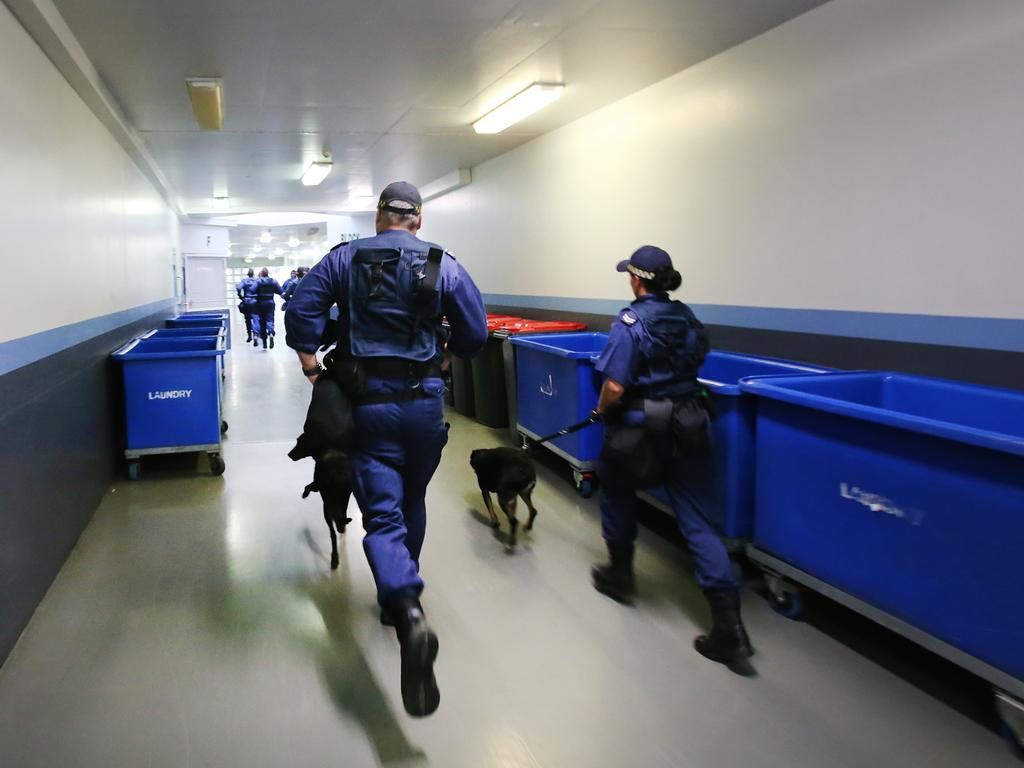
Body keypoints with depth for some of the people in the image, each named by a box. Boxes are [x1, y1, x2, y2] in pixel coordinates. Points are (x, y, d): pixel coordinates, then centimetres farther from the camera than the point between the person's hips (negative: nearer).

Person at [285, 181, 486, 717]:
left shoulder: (344, 259, 1)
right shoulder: (444, 265, 1)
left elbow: (300, 314, -6)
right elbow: (474, 336, -1)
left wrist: (313, 368, 7)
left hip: (367, 404, -1)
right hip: (425, 403, 2)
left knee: (383, 516, -4)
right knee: (412, 503, 21)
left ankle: (408, 616, -27)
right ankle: (401, 593, 38)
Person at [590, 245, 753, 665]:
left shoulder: (630, 324, -13)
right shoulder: (688, 318, 6)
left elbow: (615, 386, -17)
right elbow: (692, 368, 14)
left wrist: (603, 410, 2)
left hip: (640, 428, -5)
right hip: (686, 427, 5)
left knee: (616, 492, 24)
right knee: (698, 520, 3)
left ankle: (620, 574, 38)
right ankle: (728, 623, -3)